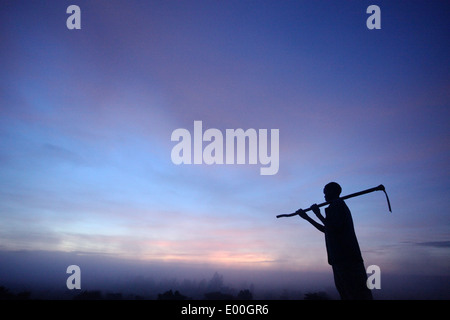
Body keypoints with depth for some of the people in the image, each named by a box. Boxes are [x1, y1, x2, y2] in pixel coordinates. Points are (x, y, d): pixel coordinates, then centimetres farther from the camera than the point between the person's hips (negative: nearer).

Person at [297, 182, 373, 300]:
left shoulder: (337, 204, -4)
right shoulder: (340, 205, 26)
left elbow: (334, 227, -18)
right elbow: (325, 229, 34)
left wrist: (318, 214, -6)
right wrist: (307, 217, 38)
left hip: (345, 258, -10)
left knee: (357, 294, -14)